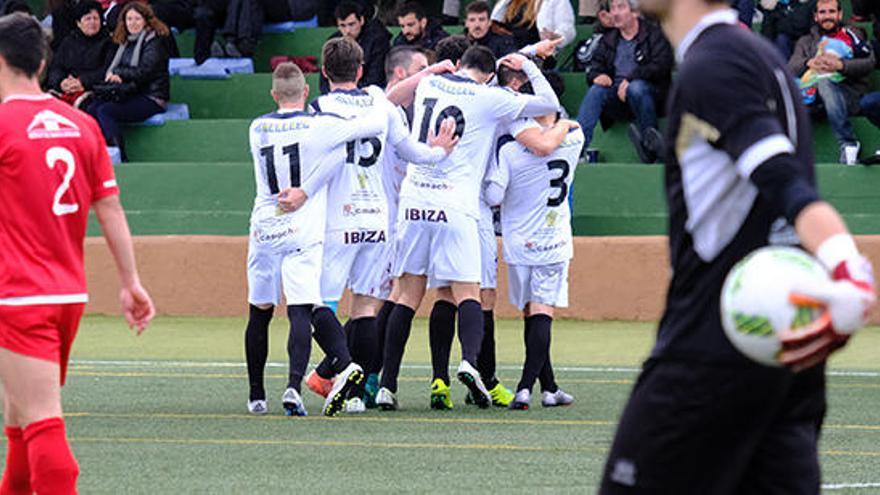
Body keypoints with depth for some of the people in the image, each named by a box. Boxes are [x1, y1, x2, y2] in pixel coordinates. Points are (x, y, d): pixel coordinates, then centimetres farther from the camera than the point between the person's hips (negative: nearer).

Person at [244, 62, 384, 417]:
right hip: (303, 231, -3)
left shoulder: (258, 129, 6)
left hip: (264, 228, 3)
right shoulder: (320, 127, -6)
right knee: (301, 311, -8)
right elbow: (378, 125, -5)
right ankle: (294, 385, -27)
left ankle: (256, 396, 18)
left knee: (260, 311, 13)